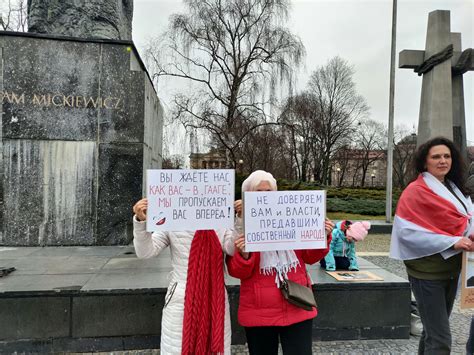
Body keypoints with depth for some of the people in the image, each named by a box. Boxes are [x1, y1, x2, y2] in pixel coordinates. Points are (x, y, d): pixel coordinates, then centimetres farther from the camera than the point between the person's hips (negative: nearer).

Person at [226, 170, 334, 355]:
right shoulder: (240, 226, -6)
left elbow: (309, 257, 6)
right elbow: (237, 272, -7)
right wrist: (244, 255, -27)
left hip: (297, 308, 2)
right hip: (259, 312, -1)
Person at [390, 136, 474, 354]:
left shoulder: (453, 189, 12)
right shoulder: (416, 191, -12)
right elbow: (408, 231, -19)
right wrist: (452, 242, -23)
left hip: (451, 269, 8)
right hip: (427, 271, -7)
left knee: (433, 330, 17)